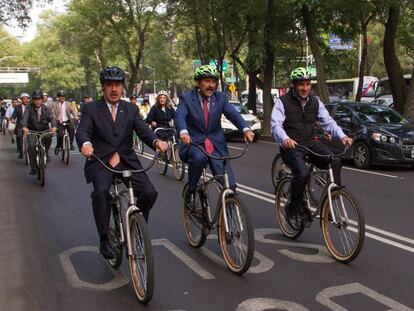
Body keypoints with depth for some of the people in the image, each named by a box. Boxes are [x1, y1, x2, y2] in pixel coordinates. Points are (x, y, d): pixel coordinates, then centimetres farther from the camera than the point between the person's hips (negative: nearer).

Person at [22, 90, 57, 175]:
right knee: (31, 146, -22)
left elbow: (52, 118, -16)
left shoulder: (46, 109, -2)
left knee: (49, 136, -32)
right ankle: (33, 168, -7)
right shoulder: (29, 108, -5)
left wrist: (53, 127, -40)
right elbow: (25, 118, -21)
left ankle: (46, 153, -3)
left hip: (44, 130, 1)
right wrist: (24, 127, -43)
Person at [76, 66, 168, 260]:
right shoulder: (91, 109, 6)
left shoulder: (131, 109, 13)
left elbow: (143, 130, 0)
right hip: (101, 162, -2)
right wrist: (86, 144, -35)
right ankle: (104, 240, -14)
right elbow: (82, 131, -10)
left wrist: (156, 142, -23)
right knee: (101, 191, -31)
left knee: (149, 193, -16)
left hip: (127, 162, 3)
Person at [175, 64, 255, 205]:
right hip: (194, 143, -2)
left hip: (215, 145, 3)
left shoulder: (220, 97, 5)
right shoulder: (186, 98, -3)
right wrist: (184, 132, -43)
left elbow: (233, 113, -10)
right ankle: (191, 191, -12)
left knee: (229, 185, -10)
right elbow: (179, 116, -20)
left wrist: (246, 129, -30)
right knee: (199, 157, -37)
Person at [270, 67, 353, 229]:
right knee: (302, 173, -30)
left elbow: (328, 122, 4)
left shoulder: (315, 103, 10)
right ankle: (292, 209, -6)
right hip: (291, 146, -5)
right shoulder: (283, 102, -5)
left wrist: (342, 136, -15)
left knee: (335, 162, -22)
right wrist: (285, 139, -39)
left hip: (310, 144, 5)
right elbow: (275, 124, -18)